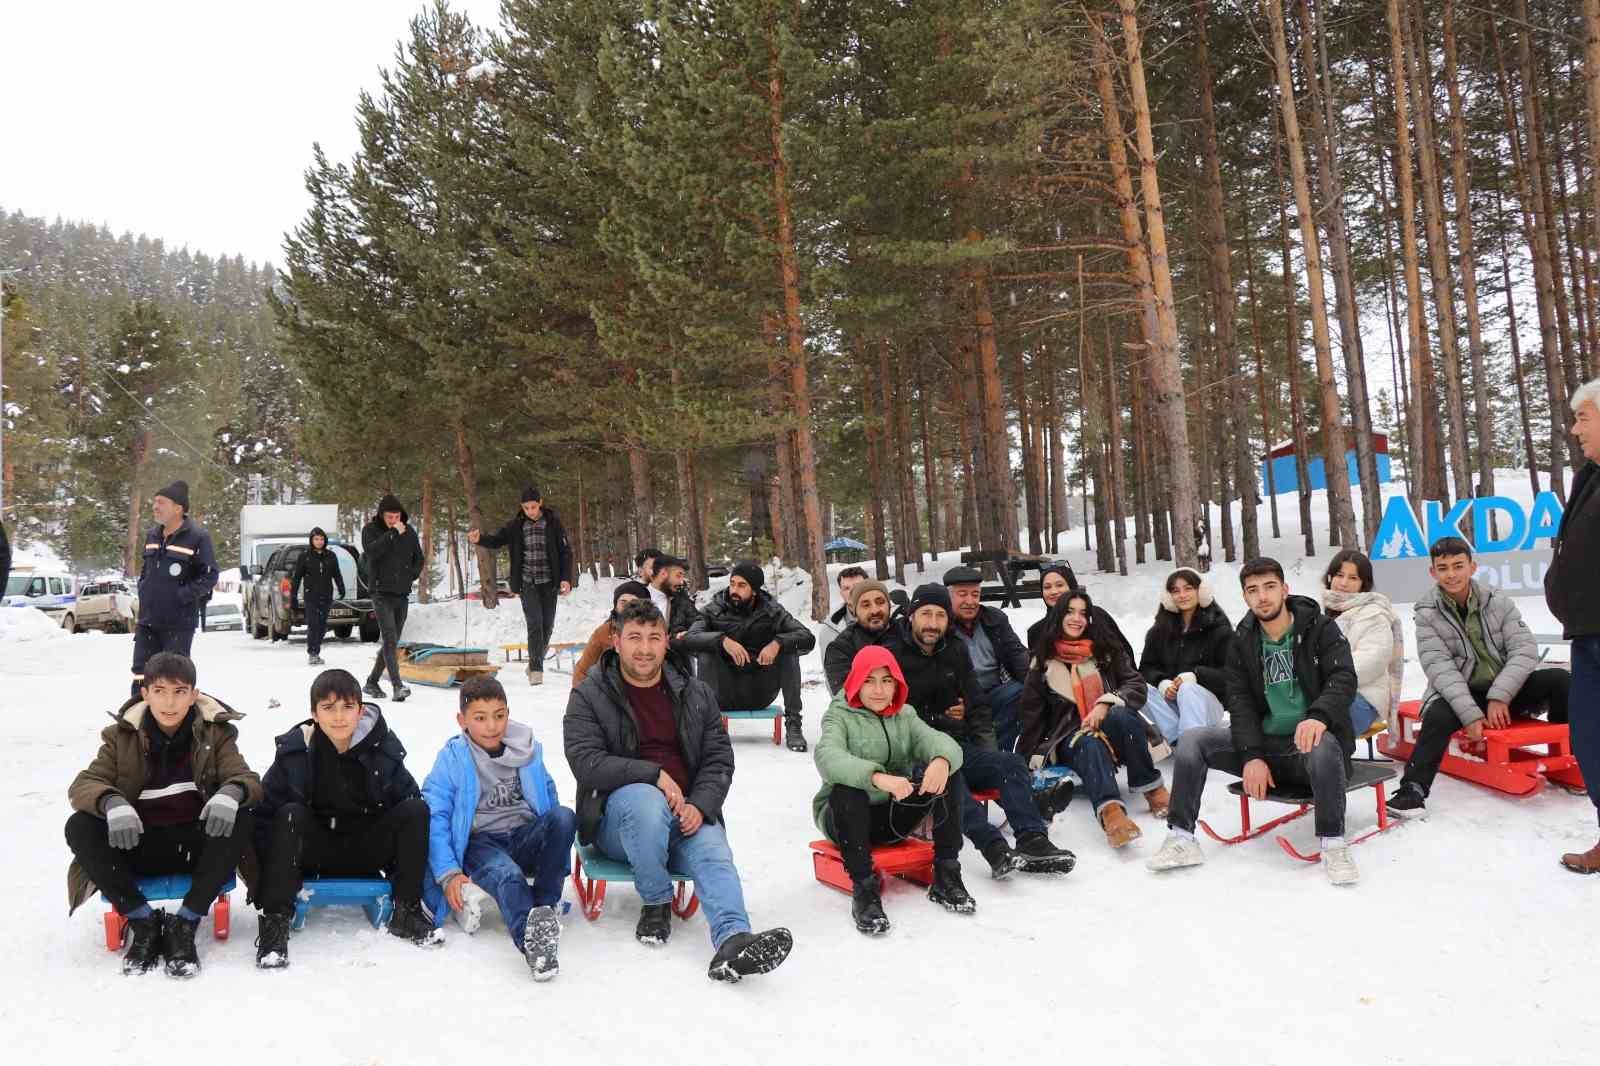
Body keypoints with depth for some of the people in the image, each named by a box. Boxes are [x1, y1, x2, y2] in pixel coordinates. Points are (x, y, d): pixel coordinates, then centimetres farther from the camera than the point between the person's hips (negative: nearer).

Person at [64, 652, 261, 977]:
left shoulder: (216, 732, -1)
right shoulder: (122, 736, 1)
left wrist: (230, 793, -37)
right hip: (138, 845, 1)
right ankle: (142, 921, -16)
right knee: (79, 827, -23)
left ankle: (185, 923, -23)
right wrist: (112, 802, -33)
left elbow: (246, 778, -11)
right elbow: (83, 785, -8)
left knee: (241, 821, -30)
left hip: (196, 844, -1)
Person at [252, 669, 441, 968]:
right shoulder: (295, 752, -12)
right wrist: (264, 871, -19)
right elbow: (265, 811, -12)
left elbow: (407, 797, -4)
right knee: (290, 814, -29)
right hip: (313, 851, -1)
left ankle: (406, 910, -12)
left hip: (366, 853, 1)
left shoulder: (384, 751, -10)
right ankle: (275, 919, -28)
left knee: (417, 809, -20)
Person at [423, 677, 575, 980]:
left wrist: (557, 850, 9)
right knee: (507, 874, -37)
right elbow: (434, 818, -6)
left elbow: (549, 798, 20)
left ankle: (544, 906, -29)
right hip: (480, 842, -3)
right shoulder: (452, 758, 0)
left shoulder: (528, 750, 9)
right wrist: (448, 873, -16)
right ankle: (531, 940, -61)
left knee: (564, 815, -29)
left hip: (525, 837, 3)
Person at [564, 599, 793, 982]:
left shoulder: (697, 695, 13)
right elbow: (584, 760, -10)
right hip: (616, 814, -3)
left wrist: (700, 806, -12)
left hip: (687, 813, 3)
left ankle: (733, 941, -51)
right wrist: (655, 775, -19)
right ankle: (656, 905, -16)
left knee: (713, 852, -28)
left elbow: (720, 759, 8)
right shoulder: (589, 695, 2)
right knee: (645, 799, -37)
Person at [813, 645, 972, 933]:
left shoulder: (904, 716, 9)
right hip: (847, 819, -4)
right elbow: (827, 757, -29)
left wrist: (942, 759, -38)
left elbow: (939, 741, -11)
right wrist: (876, 776, -47)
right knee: (845, 789, -37)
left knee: (947, 770, -16)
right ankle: (864, 887, -27)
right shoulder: (840, 717, -6)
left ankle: (946, 876, -14)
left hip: (895, 816, 4)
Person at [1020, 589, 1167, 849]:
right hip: (1071, 740, -1)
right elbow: (1033, 713, 7)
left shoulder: (1106, 650, 9)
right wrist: (1028, 763, -1)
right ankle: (1110, 811, -61)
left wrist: (1106, 703, -21)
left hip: (1111, 729, 1)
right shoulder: (1044, 662, 8)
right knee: (1090, 744, -36)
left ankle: (1151, 787, -26)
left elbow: (1137, 686, -1)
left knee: (1121, 714, -33)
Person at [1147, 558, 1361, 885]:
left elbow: (1343, 679, -18)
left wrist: (1319, 716, -40)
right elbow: (1240, 702, 0)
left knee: (1322, 746, -39)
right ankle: (1181, 836, -11)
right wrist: (1252, 756, -16)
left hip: (1311, 738, -4)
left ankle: (1333, 844, -26)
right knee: (1192, 740, -13)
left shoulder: (1320, 628, -3)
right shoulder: (1242, 642, 7)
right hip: (1265, 742, 4)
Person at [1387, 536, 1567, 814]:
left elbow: (1525, 650, -6)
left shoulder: (1498, 601, 0)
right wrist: (1470, 714, -27)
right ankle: (1413, 790, -30)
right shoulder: (1427, 613, -5)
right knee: (1439, 715, -34)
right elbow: (1440, 668, -14)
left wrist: (1499, 696, -20)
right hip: (1458, 694, -2)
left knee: (1560, 679, -19)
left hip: (1505, 690, 2)